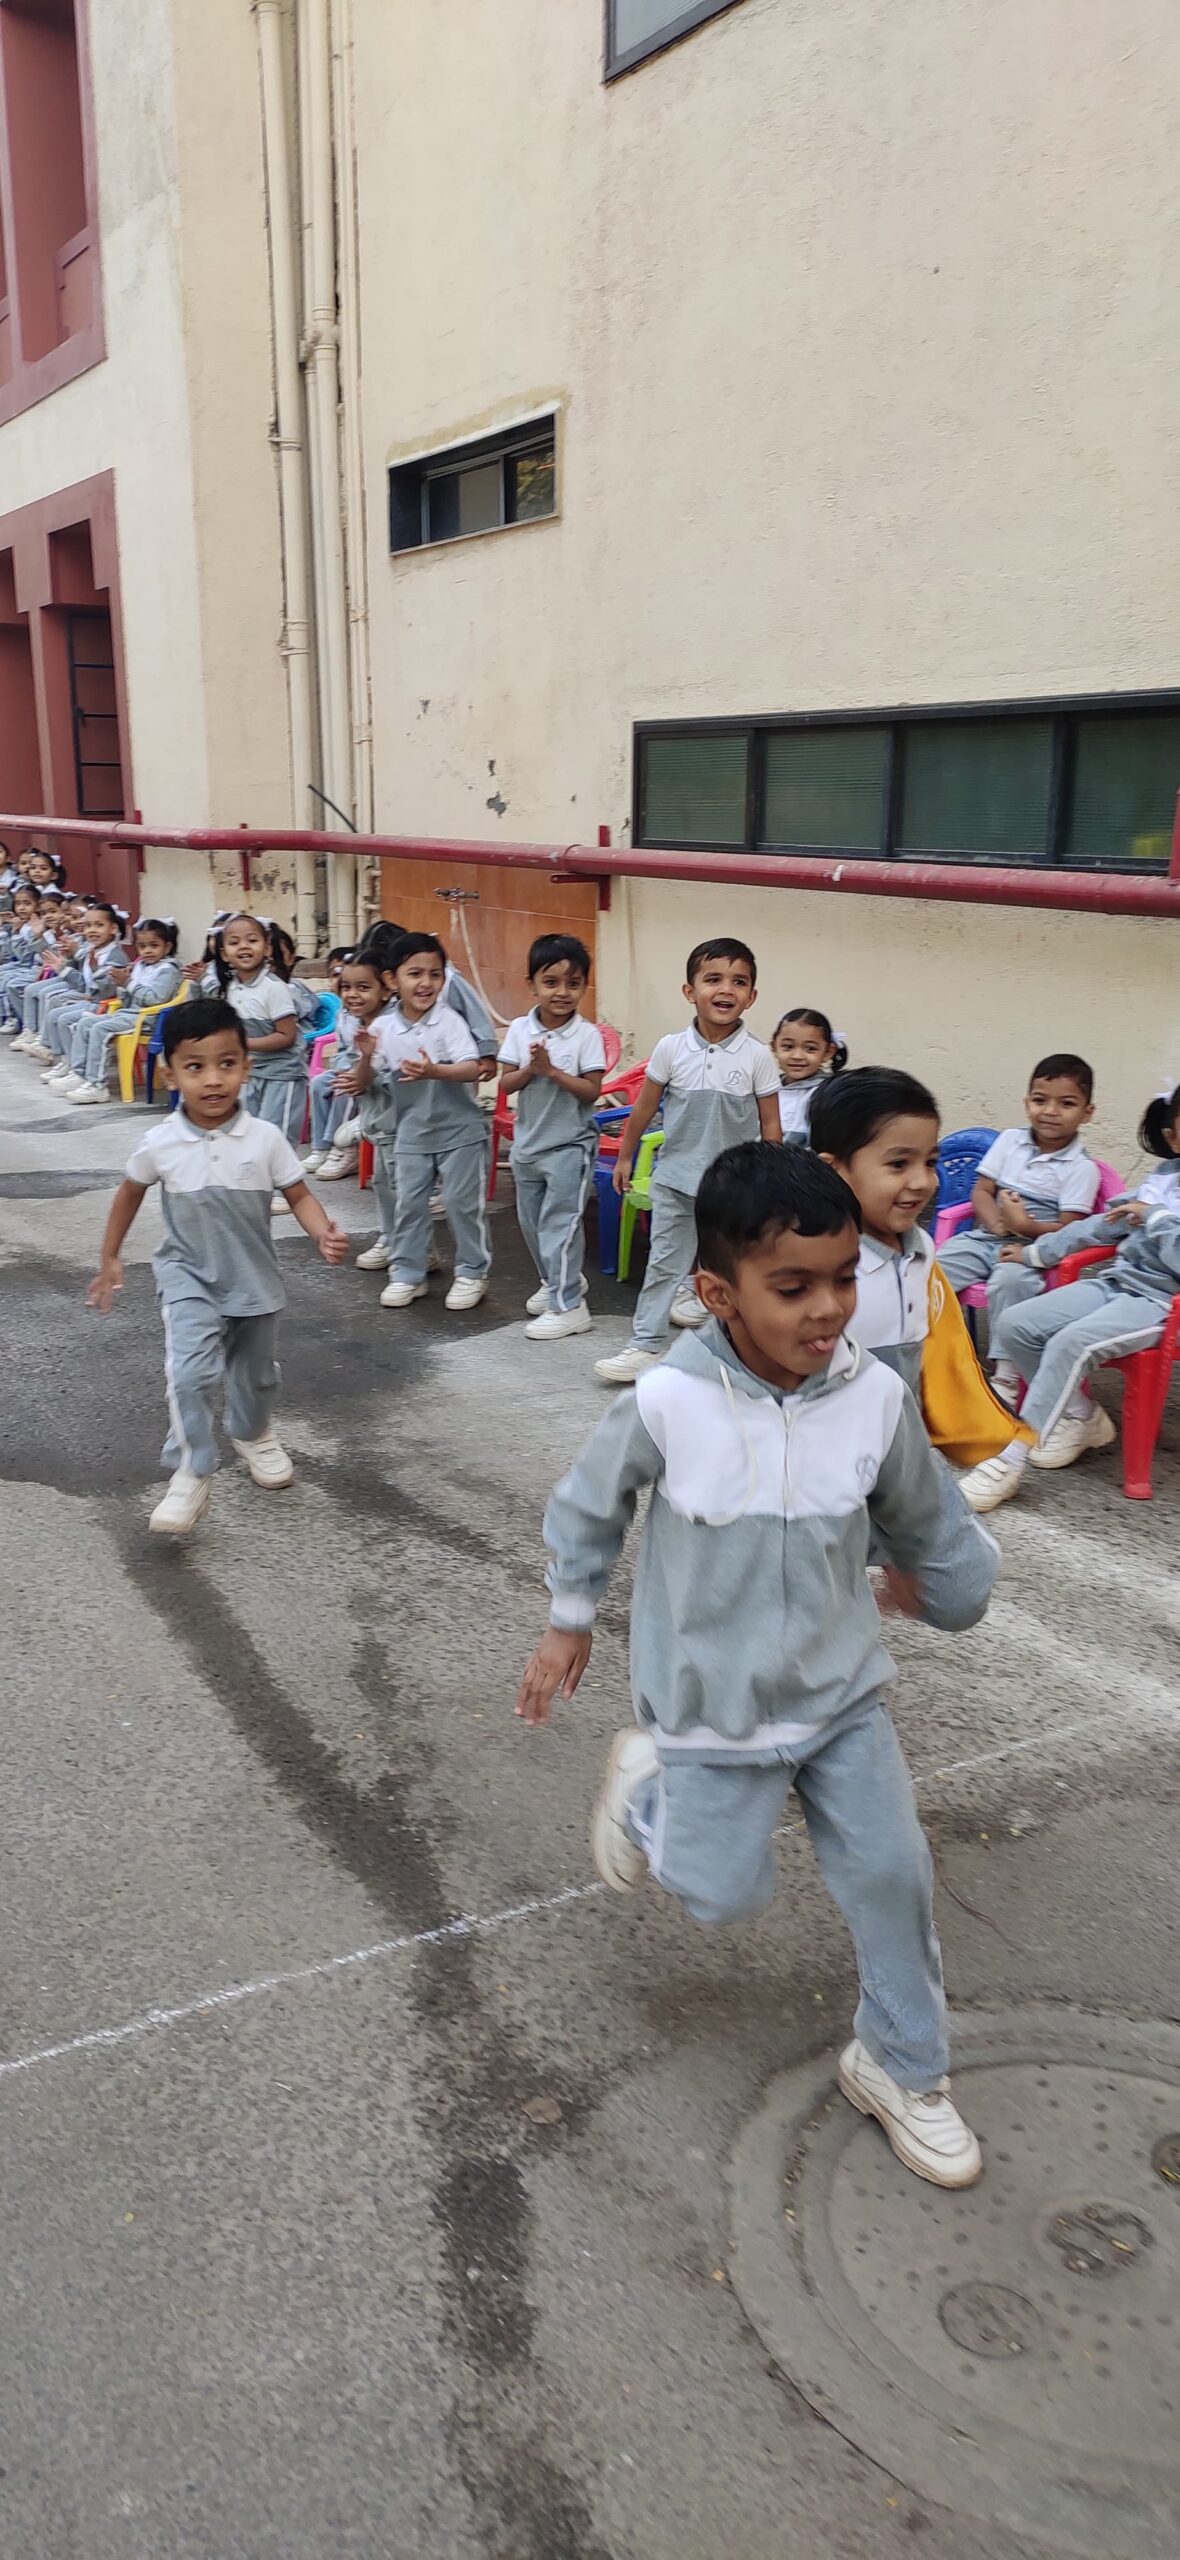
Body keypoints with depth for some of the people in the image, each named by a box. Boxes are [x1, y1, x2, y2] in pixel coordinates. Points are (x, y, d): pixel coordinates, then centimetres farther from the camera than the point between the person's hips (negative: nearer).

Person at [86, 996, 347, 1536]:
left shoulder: (265, 1138, -15)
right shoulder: (159, 1144, -13)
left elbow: (299, 1195, -6)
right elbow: (130, 1193, 5)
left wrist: (325, 1234, -26)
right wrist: (109, 1259, 11)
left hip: (254, 1277, 2)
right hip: (189, 1275, -2)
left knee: (255, 1373, 21)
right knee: (191, 1373, -22)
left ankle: (253, 1434, 52)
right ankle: (190, 1476, -10)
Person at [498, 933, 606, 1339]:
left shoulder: (587, 1034, -12)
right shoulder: (519, 1029, -2)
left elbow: (592, 1091, -15)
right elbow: (505, 1084, -3)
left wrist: (552, 1070, -24)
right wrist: (531, 1069, -22)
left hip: (569, 1145, -5)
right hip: (527, 1142, 5)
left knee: (559, 1222, -6)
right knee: (531, 1221, 17)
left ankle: (568, 1305, 2)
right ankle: (555, 1281, 38)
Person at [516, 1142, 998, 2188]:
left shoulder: (877, 1397, -18)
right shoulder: (667, 1403, -25)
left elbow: (926, 1524, 3)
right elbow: (588, 1506, -5)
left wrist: (956, 1589, 17)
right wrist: (570, 1622, 5)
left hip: (841, 1688, 3)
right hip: (713, 1702, -2)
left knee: (893, 1872, 7)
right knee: (725, 1895, 9)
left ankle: (902, 2065, 32)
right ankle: (649, 1782, 39)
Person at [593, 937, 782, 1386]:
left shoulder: (757, 1056, -9)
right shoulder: (671, 1048, -6)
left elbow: (770, 1124, -2)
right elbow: (644, 1107, 5)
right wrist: (625, 1156, 11)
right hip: (676, 1177, 1)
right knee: (663, 1262, 6)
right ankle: (645, 1345, 11)